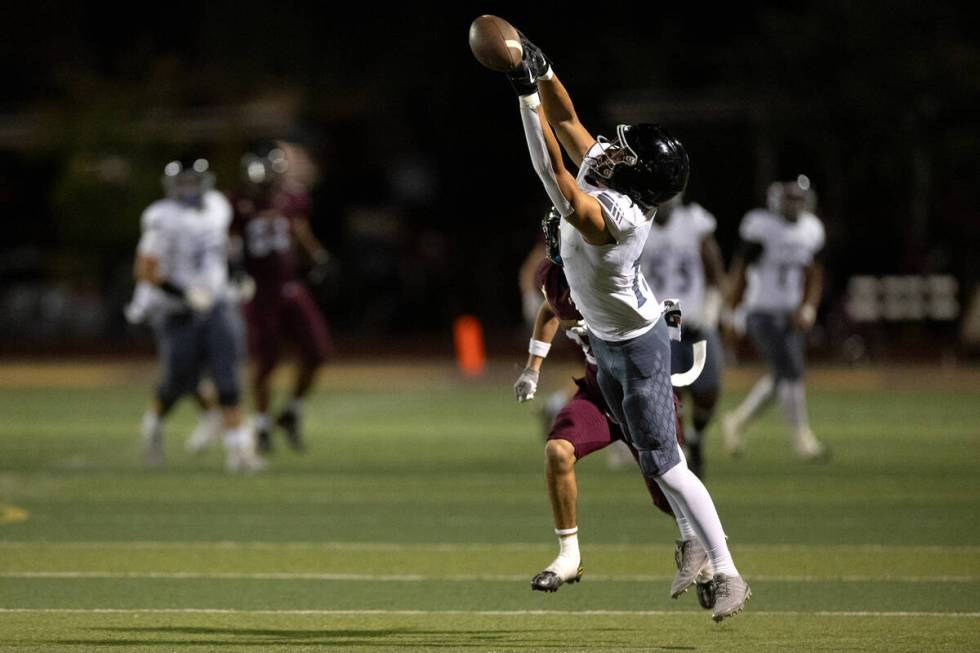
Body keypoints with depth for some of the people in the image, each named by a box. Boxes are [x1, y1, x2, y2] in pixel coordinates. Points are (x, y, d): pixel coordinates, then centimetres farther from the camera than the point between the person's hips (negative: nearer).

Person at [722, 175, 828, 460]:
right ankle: (802, 436, -9)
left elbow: (813, 275, 14)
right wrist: (731, 314, -7)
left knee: (780, 379, 10)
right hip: (762, 315, -7)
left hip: (791, 316, 7)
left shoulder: (811, 229, 6)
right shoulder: (760, 226, -13)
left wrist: (809, 308, -2)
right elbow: (740, 270, -9)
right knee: (790, 370, -16)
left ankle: (738, 421, 29)